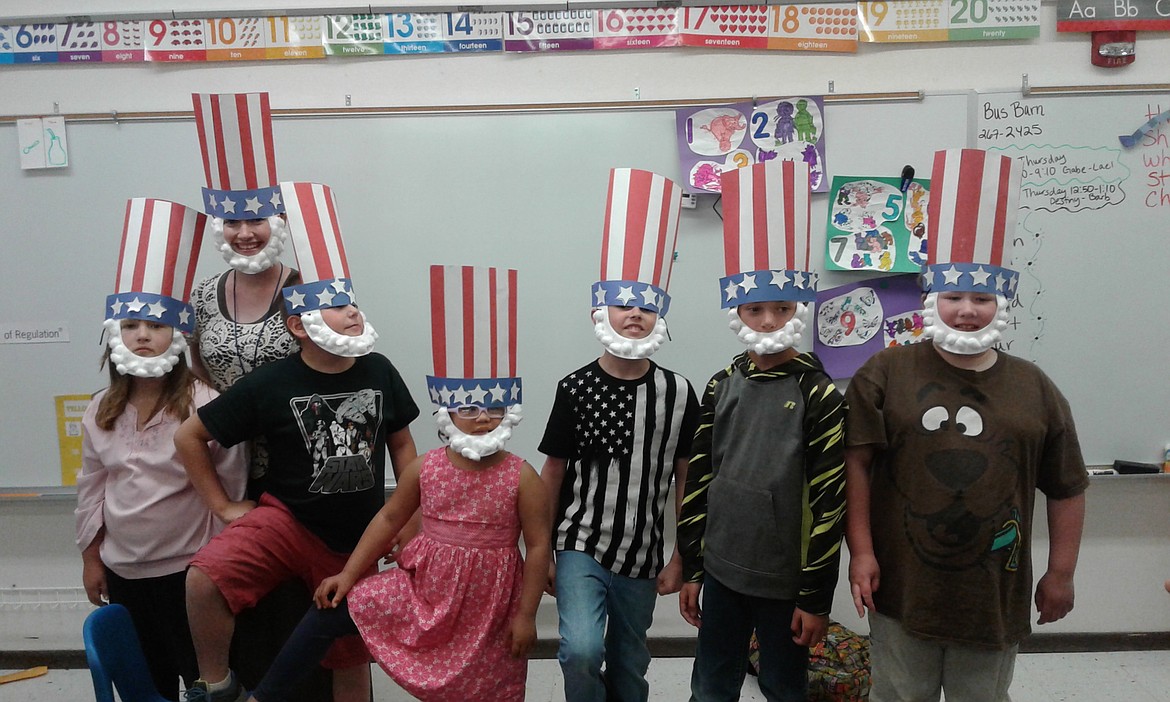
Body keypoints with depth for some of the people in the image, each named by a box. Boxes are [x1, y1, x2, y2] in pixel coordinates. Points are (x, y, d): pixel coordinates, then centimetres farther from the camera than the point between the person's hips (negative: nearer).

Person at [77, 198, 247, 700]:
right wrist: (91, 558, 12)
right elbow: (92, 489, 10)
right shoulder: (100, 413, 2)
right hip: (123, 571, 6)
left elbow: (231, 486, -13)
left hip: (189, 569, -5)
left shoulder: (205, 406, -17)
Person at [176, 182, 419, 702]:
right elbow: (189, 436, -3)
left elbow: (401, 445, 6)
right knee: (205, 577, -30)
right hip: (287, 519, -2)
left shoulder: (379, 371, -6)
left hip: (357, 539, 2)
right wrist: (223, 507, -4)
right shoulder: (269, 384, -12)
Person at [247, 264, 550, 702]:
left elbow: (538, 547, -11)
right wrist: (348, 574, 4)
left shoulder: (522, 478, -15)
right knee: (332, 610, -3)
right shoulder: (425, 468, -6)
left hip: (490, 599, -2)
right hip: (426, 584, 3)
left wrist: (525, 616, -10)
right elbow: (388, 520, 5)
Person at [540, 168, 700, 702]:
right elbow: (552, 474, 0)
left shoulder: (678, 393, -4)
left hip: (643, 559, 2)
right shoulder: (576, 388, -7)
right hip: (581, 547, -2)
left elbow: (686, 480, 2)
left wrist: (682, 559, 3)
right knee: (581, 650, -21)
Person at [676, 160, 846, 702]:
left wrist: (815, 599, -10)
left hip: (786, 582, -4)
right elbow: (699, 480, 6)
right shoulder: (721, 387, 2)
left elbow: (829, 502, -11)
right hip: (722, 571, 4)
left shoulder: (819, 394, -11)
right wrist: (690, 570, 7)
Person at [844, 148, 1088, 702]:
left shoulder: (1035, 388, 3)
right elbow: (857, 463, -7)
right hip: (901, 588, -2)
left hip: (995, 595, 2)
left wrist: (1061, 574, 9)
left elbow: (1067, 489, 9)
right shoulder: (886, 374, -5)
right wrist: (860, 551, -10)